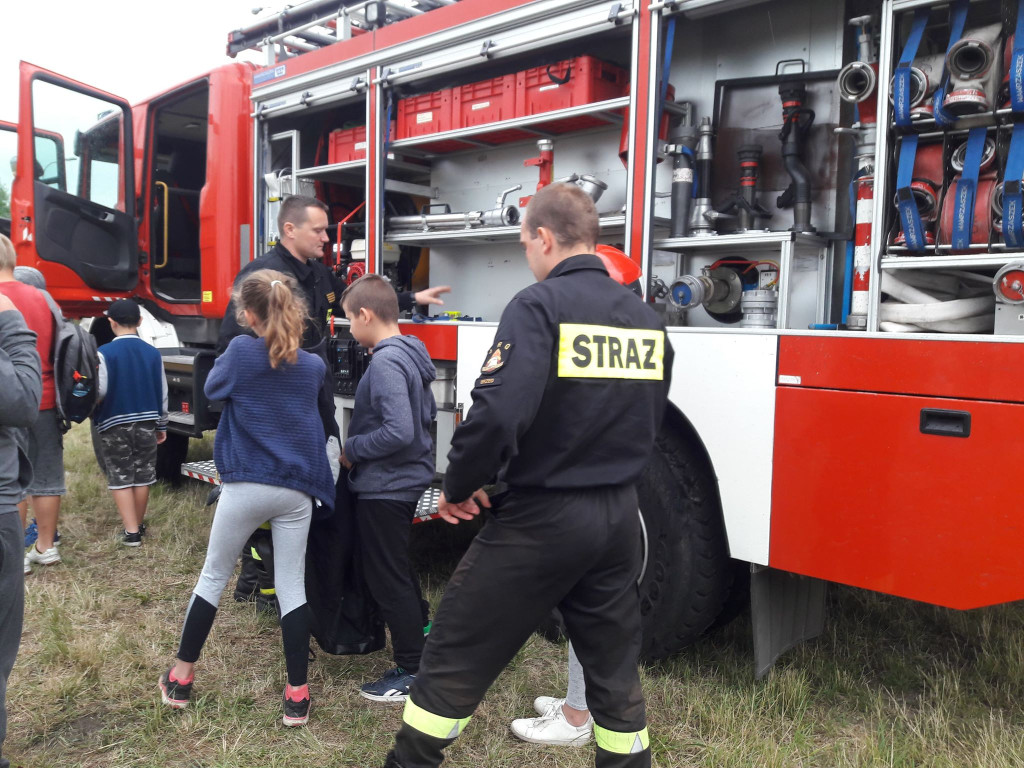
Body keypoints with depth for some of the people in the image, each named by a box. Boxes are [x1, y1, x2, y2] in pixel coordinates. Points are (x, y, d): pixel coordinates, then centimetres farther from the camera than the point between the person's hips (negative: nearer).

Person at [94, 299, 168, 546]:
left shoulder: (105, 353, -12)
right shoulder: (153, 353, 0)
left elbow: (99, 392, -16)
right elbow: (162, 392, 5)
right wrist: (161, 425, 15)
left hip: (114, 424, -3)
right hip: (146, 423, 3)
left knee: (120, 478, 4)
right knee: (142, 477, 13)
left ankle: (131, 531, 0)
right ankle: (138, 526, 25)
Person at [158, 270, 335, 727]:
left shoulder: (242, 350, -7)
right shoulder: (314, 366, 5)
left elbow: (212, 389, 10)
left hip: (246, 485, -2)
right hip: (297, 491, 2)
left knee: (213, 576, 15)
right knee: (292, 587, 7)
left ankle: (181, 677, 27)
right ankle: (297, 695, 9)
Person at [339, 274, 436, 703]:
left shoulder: (385, 363, -23)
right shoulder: (413, 354, 6)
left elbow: (398, 432, -30)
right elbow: (427, 414, 16)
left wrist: (352, 450, -15)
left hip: (384, 487, -10)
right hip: (408, 479, 10)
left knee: (387, 578, 2)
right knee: (398, 570, 26)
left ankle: (412, 672, 12)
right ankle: (419, 638, 43)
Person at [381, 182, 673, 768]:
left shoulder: (540, 305, -15)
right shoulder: (647, 319, 5)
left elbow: (498, 413, -26)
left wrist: (459, 488, -10)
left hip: (541, 518, -6)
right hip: (620, 516, 7)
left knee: (457, 657, 10)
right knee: (615, 668, 20)